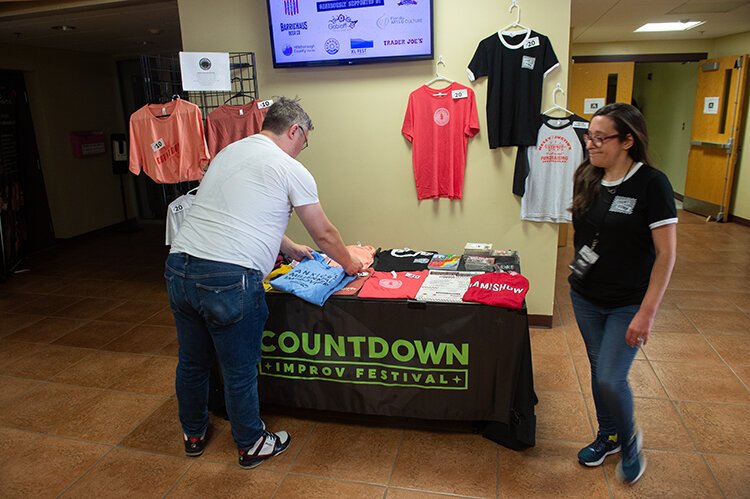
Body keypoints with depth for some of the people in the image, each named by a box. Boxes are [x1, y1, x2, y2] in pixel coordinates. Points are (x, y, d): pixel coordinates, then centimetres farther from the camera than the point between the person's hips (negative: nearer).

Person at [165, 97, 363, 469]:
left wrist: (291, 249, 39)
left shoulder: (227, 153, 21)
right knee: (240, 371, 11)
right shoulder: (291, 170, -1)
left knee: (192, 361, 24)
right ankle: (251, 445, 33)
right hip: (228, 280, -7)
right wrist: (349, 264, 25)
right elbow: (324, 234, 6)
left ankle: (193, 434, 45)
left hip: (179, 268, 8)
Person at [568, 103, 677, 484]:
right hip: (585, 296, 5)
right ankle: (607, 436, 40)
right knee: (598, 369, 16)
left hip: (628, 304, -5)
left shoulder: (651, 183, -17)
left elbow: (666, 254, -16)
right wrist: (577, 273, 7)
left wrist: (647, 313, -18)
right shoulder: (587, 178, -2)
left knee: (611, 378, -5)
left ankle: (629, 439, 26)